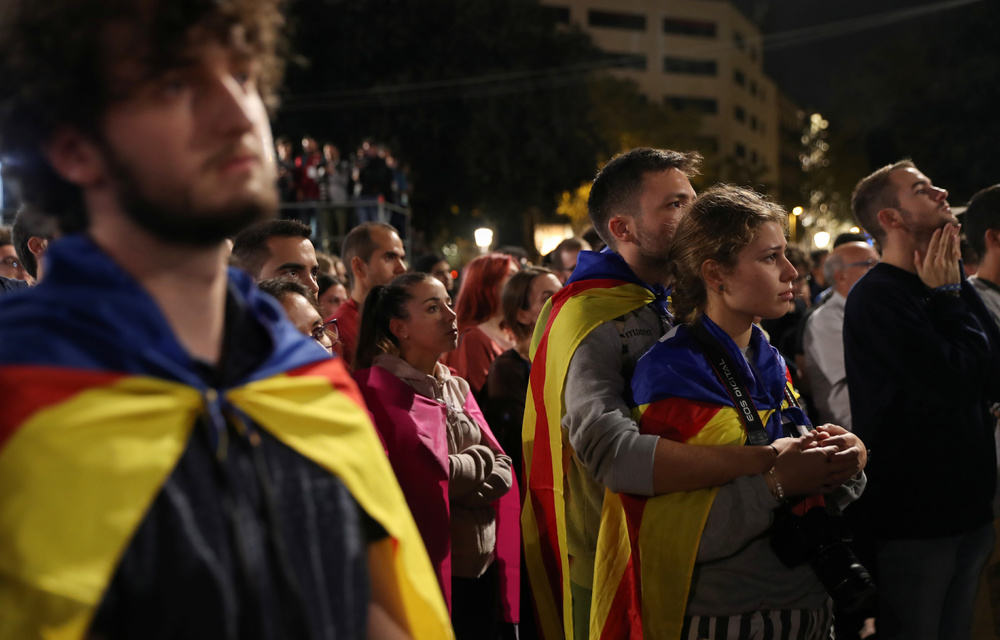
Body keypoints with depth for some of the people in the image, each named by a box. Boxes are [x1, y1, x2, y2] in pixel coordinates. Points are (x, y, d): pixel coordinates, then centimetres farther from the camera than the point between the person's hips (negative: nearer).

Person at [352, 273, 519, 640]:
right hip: (430, 568, -6)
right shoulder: (379, 389, -9)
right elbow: (430, 472, -18)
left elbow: (502, 473, 5)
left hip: (482, 568, 6)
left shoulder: (458, 388, 14)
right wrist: (481, 459, 0)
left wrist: (459, 473, -14)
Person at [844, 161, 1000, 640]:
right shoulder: (876, 297, -14)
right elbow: (956, 382, -24)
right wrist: (947, 296, -10)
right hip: (910, 523, -8)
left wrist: (954, 292, -4)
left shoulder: (945, 290, 12)